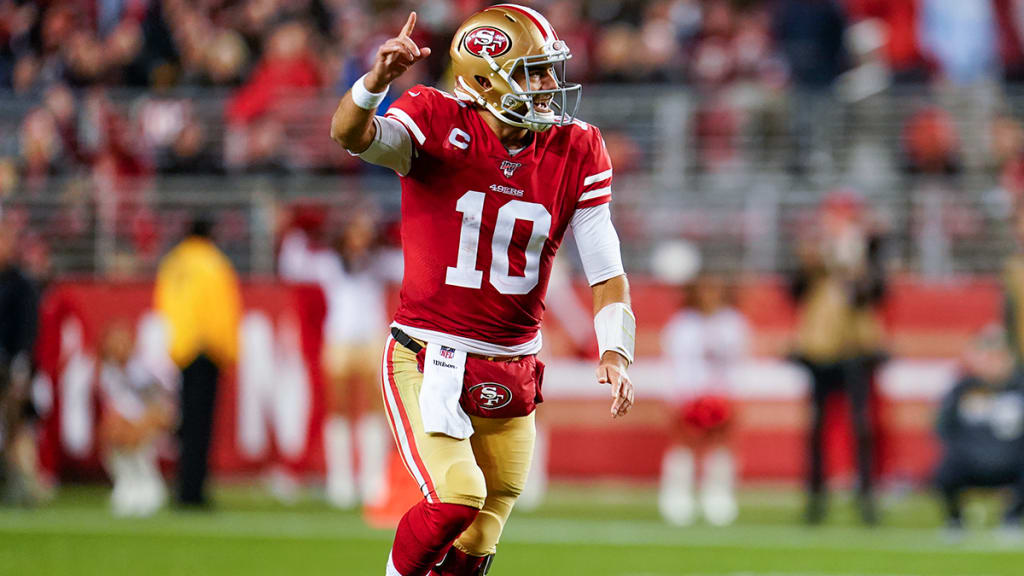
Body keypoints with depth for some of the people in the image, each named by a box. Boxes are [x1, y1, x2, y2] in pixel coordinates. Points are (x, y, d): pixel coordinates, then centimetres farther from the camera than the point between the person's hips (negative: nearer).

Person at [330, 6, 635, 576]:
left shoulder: (576, 154, 0)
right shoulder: (438, 125, -11)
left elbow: (608, 273, -1)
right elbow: (351, 136, -30)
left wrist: (615, 353, -18)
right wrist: (377, 81, -52)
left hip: (512, 373, 5)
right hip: (429, 359, -5)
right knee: (456, 496, -24)